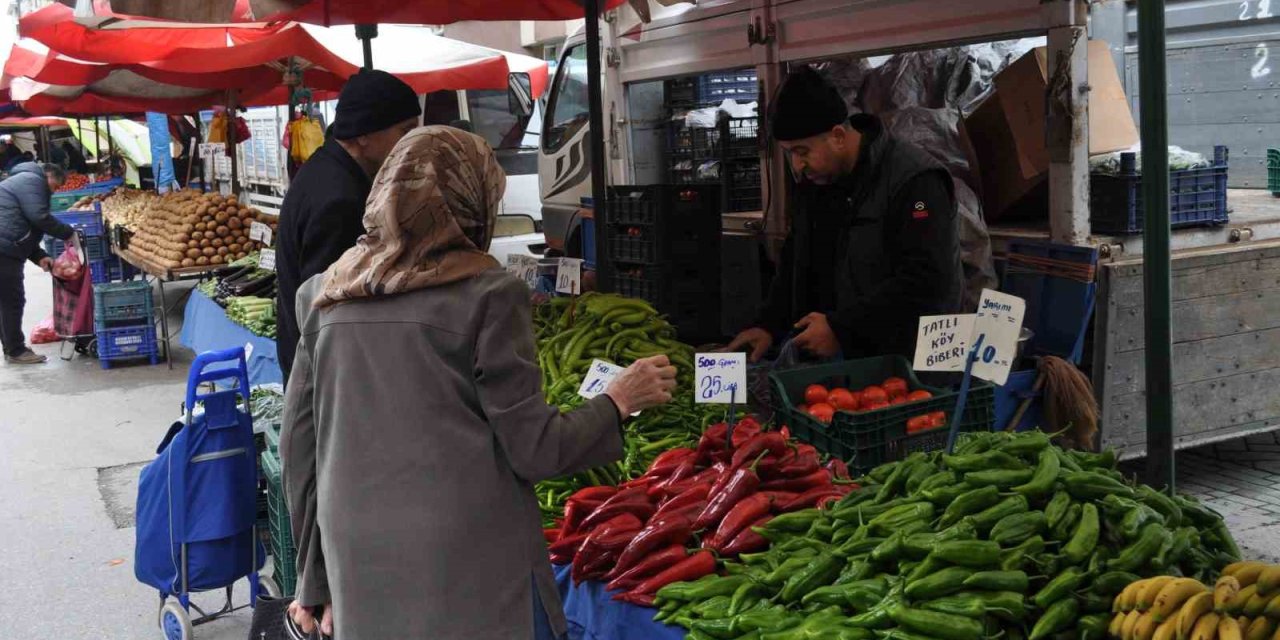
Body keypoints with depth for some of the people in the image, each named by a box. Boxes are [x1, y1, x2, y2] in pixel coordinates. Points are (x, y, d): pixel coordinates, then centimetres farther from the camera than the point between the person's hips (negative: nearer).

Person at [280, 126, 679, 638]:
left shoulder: (323, 297, 5)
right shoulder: (488, 294, -9)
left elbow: (299, 447, 8)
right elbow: (533, 451, -8)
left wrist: (317, 579, 17)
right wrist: (619, 401, 8)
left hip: (360, 579, 5)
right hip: (471, 579, -4)